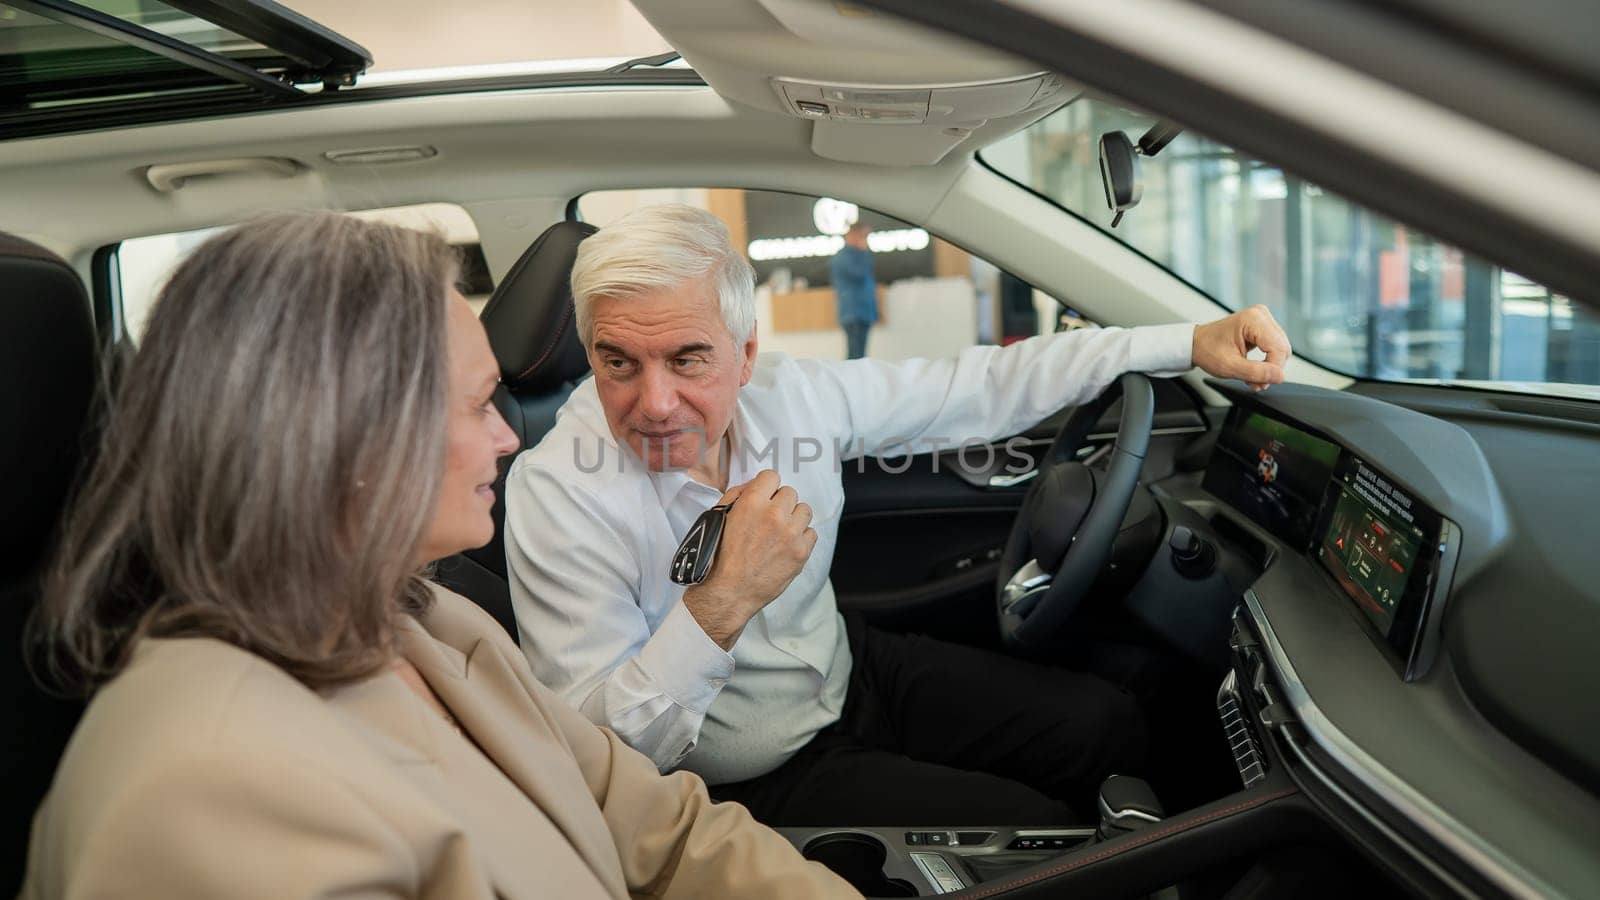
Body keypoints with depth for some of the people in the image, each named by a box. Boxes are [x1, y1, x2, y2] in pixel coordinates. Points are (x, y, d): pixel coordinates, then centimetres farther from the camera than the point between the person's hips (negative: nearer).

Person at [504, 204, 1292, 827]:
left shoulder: (791, 395, -12)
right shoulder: (556, 495, -27)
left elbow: (979, 389, -3)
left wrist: (1189, 342, -5)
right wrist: (723, 602, -42)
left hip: (854, 668, 6)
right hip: (754, 781, -5)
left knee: (1107, 724, 7)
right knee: (1032, 820, -12)